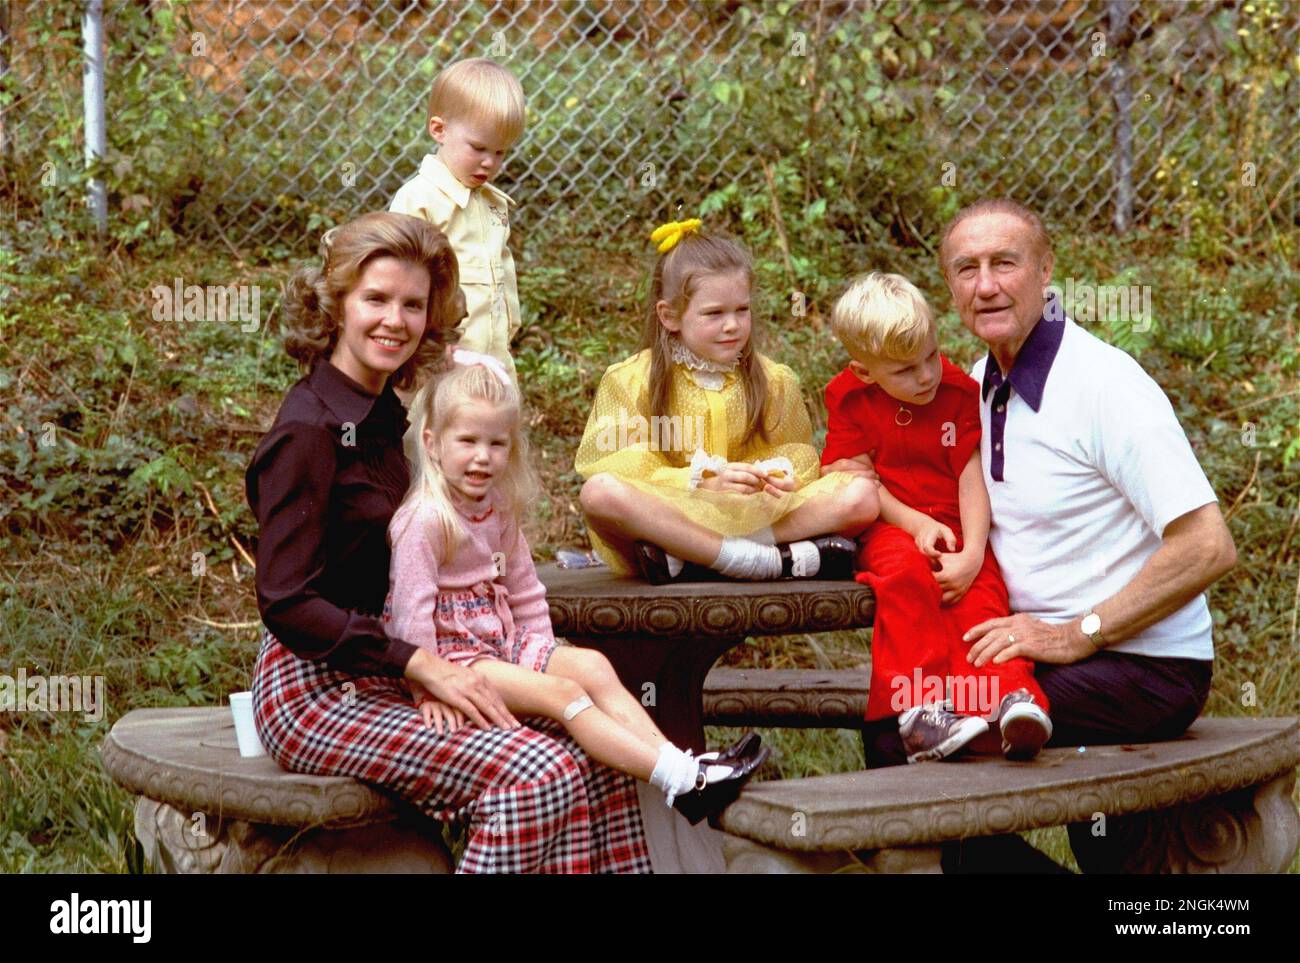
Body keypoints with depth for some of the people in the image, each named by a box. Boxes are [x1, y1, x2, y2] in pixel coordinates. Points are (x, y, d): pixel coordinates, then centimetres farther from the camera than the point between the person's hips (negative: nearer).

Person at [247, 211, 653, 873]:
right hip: (316, 689, -8)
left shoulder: (382, 417, 13)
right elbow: (286, 602, -19)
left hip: (380, 672, 8)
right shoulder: (308, 431, -14)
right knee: (533, 776, -24)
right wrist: (419, 664, -22)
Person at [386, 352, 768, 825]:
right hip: (454, 653, -9)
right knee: (563, 693, -23)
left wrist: (544, 653, 9)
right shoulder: (424, 520, -18)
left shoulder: (498, 510, 10)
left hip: (504, 642, 9)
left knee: (592, 665, -11)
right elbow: (412, 611, -20)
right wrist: (429, 690, -21)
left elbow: (524, 591, 18)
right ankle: (680, 781, -34)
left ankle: (678, 760, -21)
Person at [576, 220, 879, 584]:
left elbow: (798, 450, 13)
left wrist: (784, 473, -12)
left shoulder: (775, 380, 11)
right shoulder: (631, 381, 1)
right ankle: (781, 561, -34)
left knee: (861, 495, -18)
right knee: (600, 492, -35)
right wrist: (700, 481, -21)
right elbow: (620, 468, -8)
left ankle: (683, 559, -27)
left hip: (754, 518, 3)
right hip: (667, 515, -3)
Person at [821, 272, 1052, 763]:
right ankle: (919, 706, -42)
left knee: (981, 589, -28)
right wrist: (917, 523, -15)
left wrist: (972, 553, -18)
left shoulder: (960, 391, 1)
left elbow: (972, 479, -5)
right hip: (888, 528, -2)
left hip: (954, 527, 2)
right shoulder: (850, 398, 1)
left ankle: (1006, 695, -43)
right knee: (906, 574, -34)